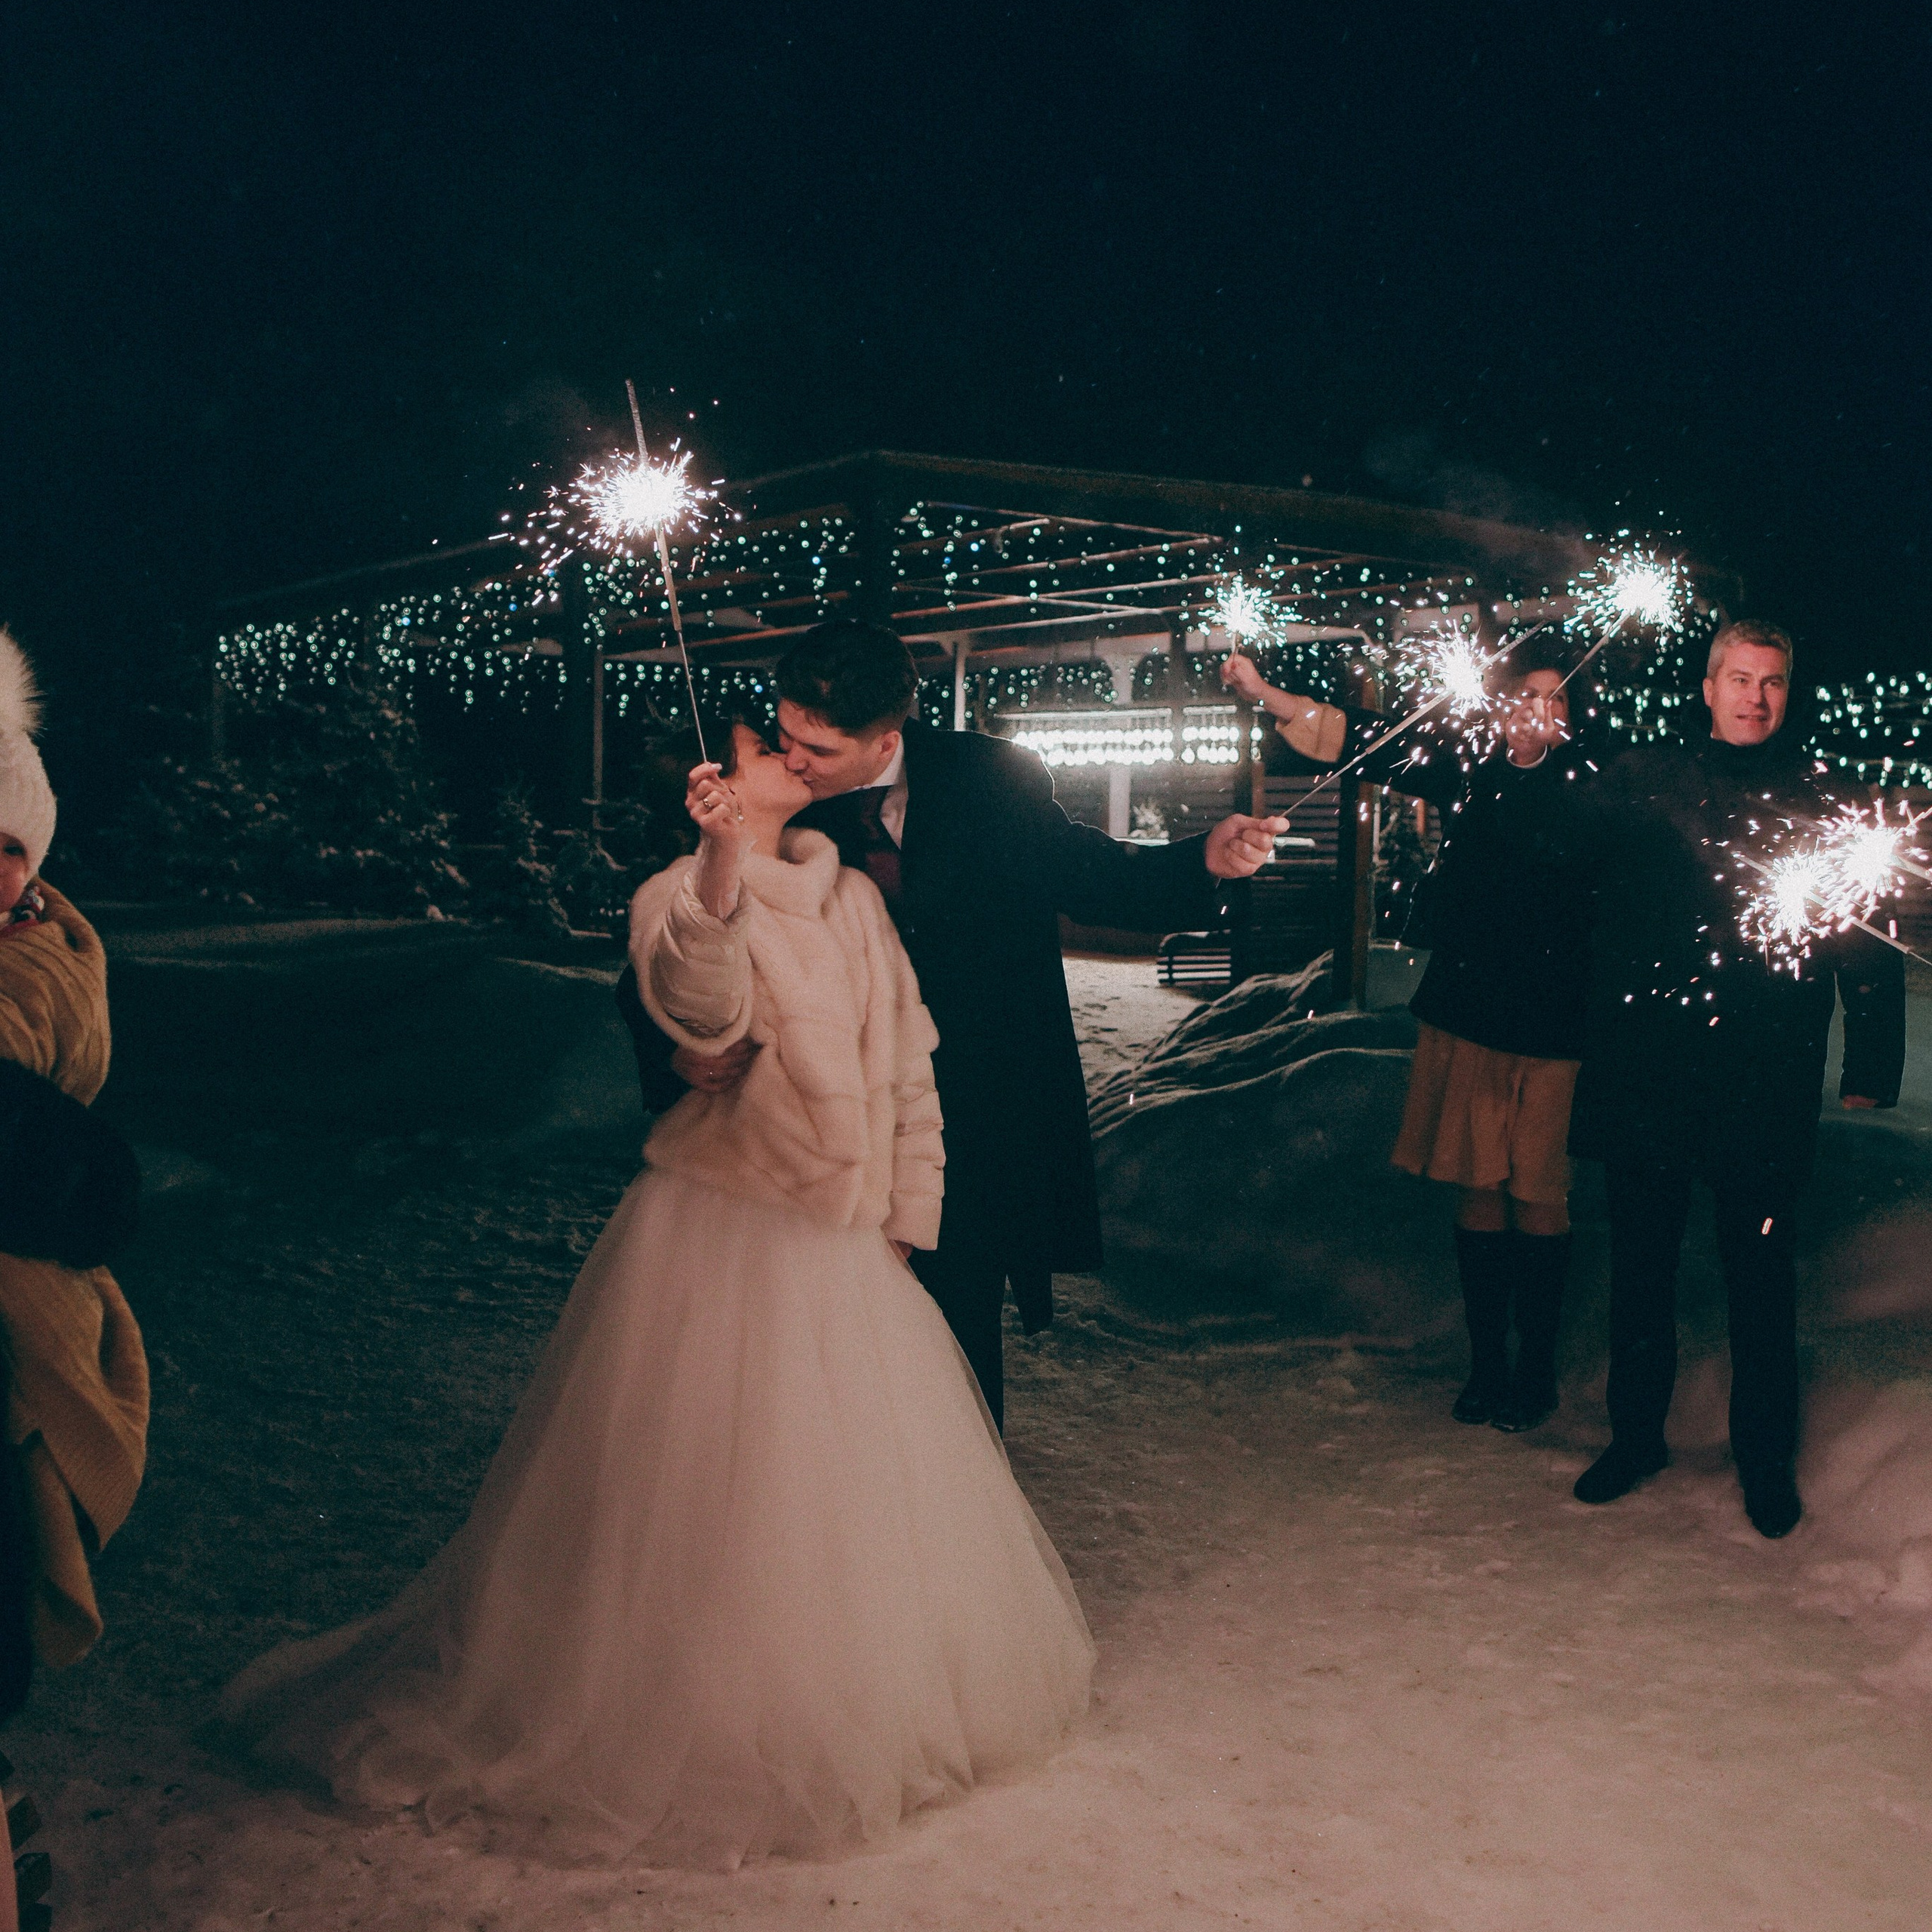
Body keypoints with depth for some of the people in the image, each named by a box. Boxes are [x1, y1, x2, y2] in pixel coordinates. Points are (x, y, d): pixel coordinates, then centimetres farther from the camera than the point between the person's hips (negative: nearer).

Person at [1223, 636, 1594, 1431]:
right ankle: (1486, 1365, 22)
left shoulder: (1588, 781, -3)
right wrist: (1265, 695, -5)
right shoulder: (1466, 768, 5)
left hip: (1553, 1023, -3)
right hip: (1465, 1014, 3)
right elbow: (1358, 739, 3)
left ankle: (1536, 1373, 19)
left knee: (1539, 1198, 4)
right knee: (1477, 1190, 9)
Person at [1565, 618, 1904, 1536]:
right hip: (1644, 1070, 1)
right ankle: (1635, 1433, 27)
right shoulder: (1641, 777, 6)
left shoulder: (1820, 798, 3)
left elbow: (1869, 937, 4)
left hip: (1764, 1074, -1)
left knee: (1759, 1266, 7)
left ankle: (1765, 1457, 23)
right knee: (1640, 1256, 11)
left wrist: (1871, 1065, 1)